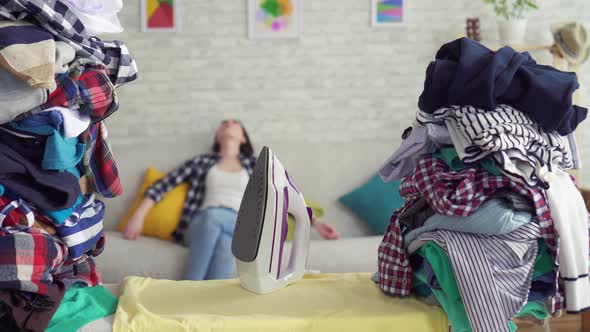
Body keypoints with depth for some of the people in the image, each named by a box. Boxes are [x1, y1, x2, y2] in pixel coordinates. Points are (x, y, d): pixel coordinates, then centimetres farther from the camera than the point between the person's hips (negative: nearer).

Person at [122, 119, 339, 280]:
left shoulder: (254, 165, 26)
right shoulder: (202, 162, 24)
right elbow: (162, 185, 18)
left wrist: (315, 223, 12)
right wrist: (138, 217, 5)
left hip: (238, 227, 0)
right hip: (203, 223, 0)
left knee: (223, 243, -37)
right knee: (212, 216, -38)